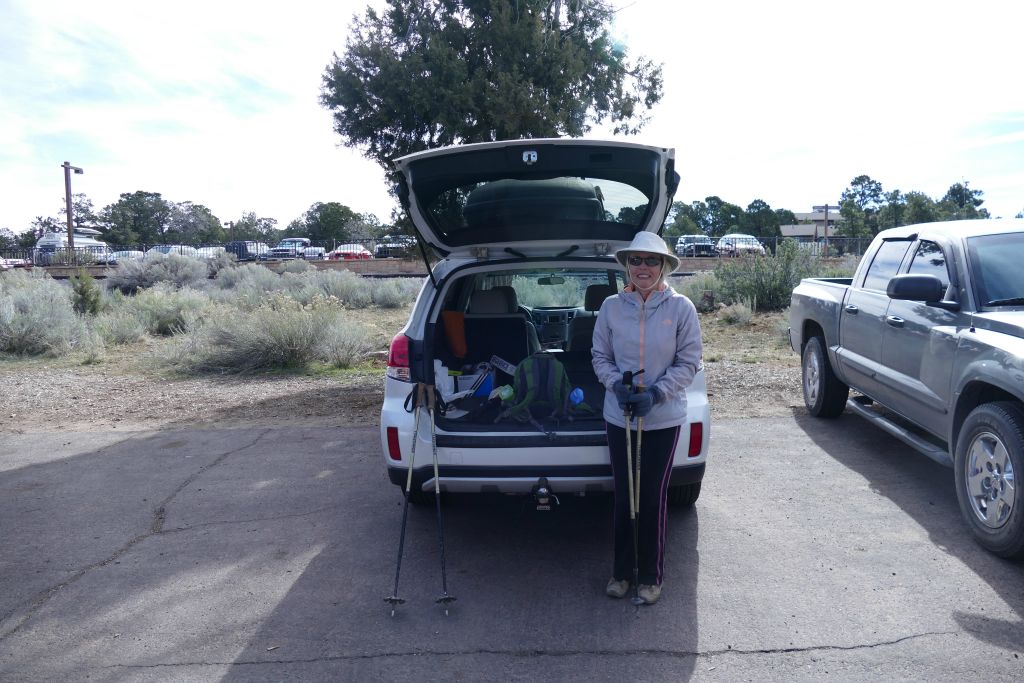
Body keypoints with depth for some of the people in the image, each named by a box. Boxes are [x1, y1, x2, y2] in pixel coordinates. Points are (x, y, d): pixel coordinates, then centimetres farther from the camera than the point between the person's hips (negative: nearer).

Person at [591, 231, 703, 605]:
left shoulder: (681, 307, -8)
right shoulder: (612, 306, -3)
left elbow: (688, 362, -5)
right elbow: (600, 356, 4)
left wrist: (656, 393, -17)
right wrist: (617, 385, -14)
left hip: (663, 419, -2)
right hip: (618, 416, 2)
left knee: (653, 498, 7)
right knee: (623, 496, 13)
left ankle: (651, 576, 26)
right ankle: (621, 571, 31)